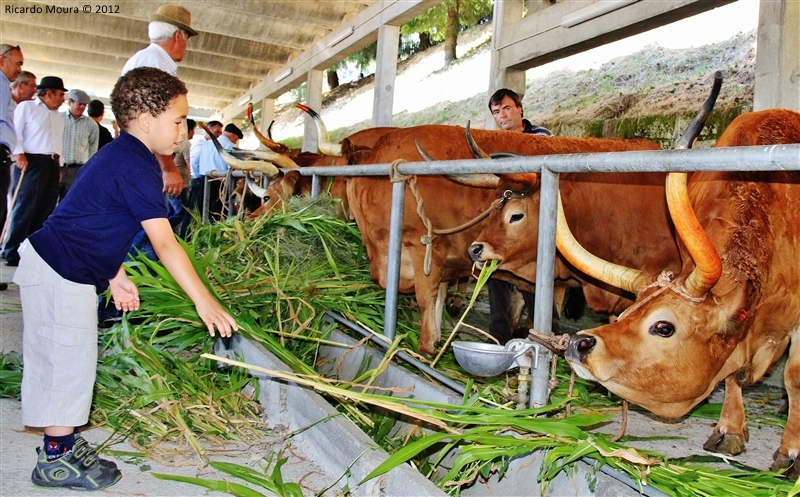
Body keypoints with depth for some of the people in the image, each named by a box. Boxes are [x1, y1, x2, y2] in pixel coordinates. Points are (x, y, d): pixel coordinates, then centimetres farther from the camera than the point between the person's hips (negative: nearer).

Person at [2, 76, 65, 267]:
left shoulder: (58, 117, 23)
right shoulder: (26, 107, 4)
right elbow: (14, 131, -5)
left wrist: (58, 165, 15)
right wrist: (19, 154, -16)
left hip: (52, 165, 7)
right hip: (31, 162, -7)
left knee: (45, 211, 4)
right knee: (25, 208, -10)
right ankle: (13, 254, -7)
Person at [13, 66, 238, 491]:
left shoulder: (117, 155, 12)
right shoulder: (137, 167, -21)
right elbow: (164, 245, -26)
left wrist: (115, 276, 17)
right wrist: (204, 301, -26)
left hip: (57, 266, 10)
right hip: (62, 275, -10)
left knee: (70, 362, 17)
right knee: (69, 363, 1)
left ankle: (63, 443, 30)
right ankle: (56, 460, 14)